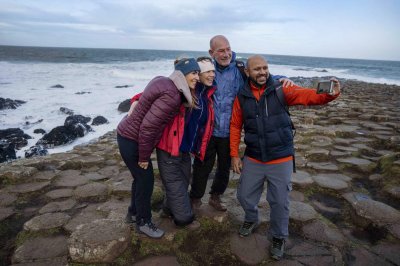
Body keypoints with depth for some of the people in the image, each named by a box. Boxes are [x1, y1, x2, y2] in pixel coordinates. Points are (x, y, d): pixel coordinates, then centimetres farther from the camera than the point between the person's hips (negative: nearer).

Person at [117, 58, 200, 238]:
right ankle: (143, 222, 26)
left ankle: (134, 213, 42)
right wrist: (144, 157, -15)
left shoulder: (164, 81, 2)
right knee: (146, 180, 5)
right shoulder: (171, 95, -26)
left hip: (129, 134, 10)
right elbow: (147, 127, -28)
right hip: (132, 140, -9)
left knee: (141, 177, 22)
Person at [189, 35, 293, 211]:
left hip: (229, 132, 2)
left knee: (224, 167, 19)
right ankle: (195, 198, 34)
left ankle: (215, 196, 44)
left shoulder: (240, 69, -4)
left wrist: (282, 79, -17)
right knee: (202, 167, 11)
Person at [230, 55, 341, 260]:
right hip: (253, 159, 2)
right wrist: (234, 154, 1)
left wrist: (330, 94, -41)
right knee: (245, 195, 16)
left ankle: (279, 237, 35)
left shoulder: (280, 90, -9)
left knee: (279, 201, 8)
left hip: (281, 160, -2)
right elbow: (235, 126, 3)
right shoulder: (241, 97, -2)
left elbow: (308, 96, -20)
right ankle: (251, 220, 49)